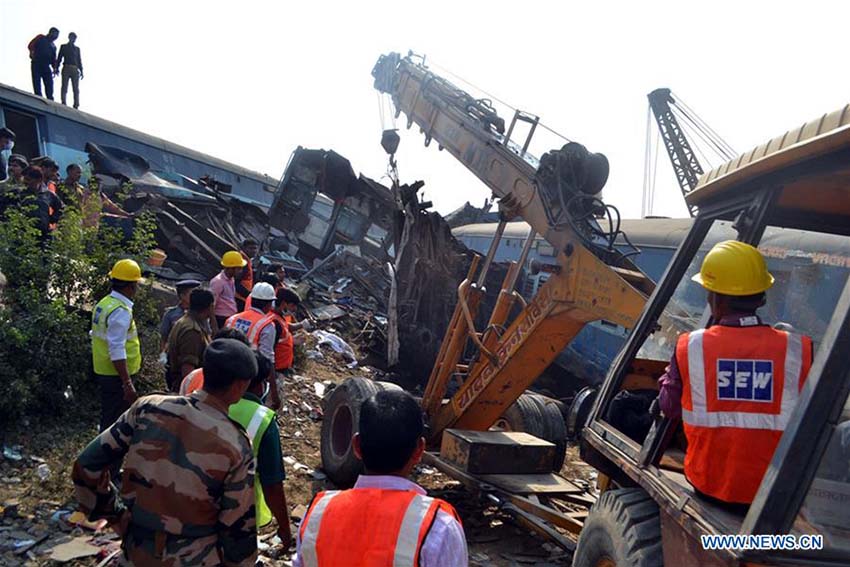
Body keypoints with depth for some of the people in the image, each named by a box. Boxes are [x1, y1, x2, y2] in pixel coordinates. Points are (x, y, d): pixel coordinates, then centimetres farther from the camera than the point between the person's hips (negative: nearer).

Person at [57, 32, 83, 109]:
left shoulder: (77, 48, 21)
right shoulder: (63, 47, 15)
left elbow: (79, 60, 18)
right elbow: (59, 58, 10)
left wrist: (81, 70, 7)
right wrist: (57, 68, -2)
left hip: (75, 69, 2)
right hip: (66, 68, -2)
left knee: (76, 88, -6)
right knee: (64, 87, -9)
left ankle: (76, 105, -9)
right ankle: (64, 104, -15)